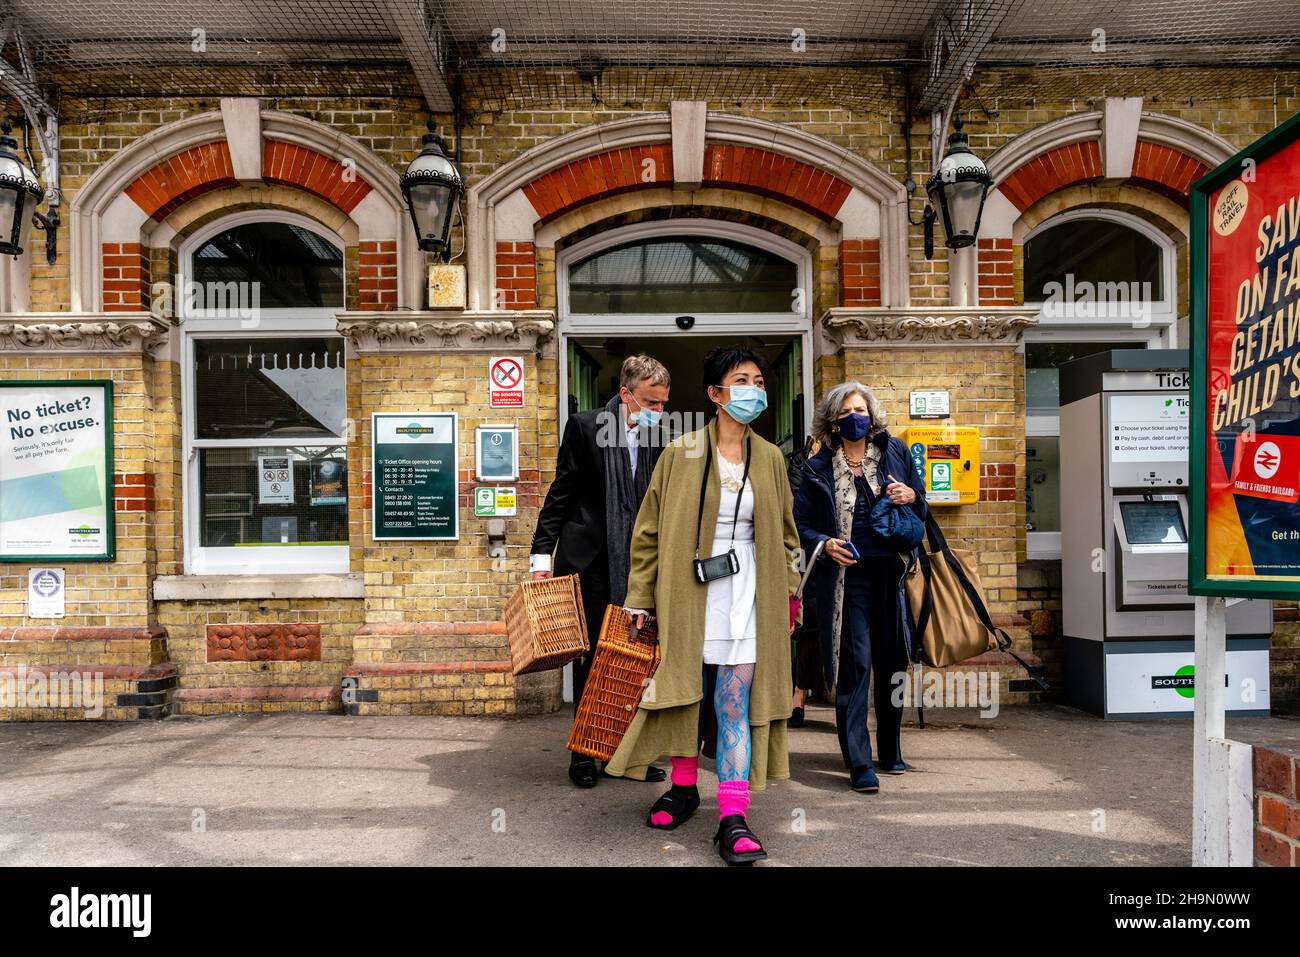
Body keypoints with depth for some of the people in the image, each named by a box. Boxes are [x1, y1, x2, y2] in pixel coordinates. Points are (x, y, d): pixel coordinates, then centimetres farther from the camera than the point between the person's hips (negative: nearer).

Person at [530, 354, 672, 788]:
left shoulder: (658, 436, 7)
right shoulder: (584, 426, -4)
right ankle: (583, 753, 18)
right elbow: (560, 495, -3)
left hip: (637, 564, 4)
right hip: (590, 561, -3)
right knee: (592, 656, 5)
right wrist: (542, 554, -8)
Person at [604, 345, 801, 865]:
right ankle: (684, 788, 31)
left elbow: (785, 534, 15)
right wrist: (641, 598, -1)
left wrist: (788, 593, 10)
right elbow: (649, 529, 1)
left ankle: (732, 817, 1)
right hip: (686, 589, -1)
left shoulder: (770, 458, 7)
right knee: (686, 691, 10)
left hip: (745, 593, 1)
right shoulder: (680, 453, -2)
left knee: (735, 702, -2)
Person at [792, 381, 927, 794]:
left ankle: (890, 751, 28)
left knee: (892, 663, 11)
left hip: (892, 572, 3)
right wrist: (824, 543, -14)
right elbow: (801, 523, 5)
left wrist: (911, 496, -5)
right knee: (856, 664, -5)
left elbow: (922, 507, 17)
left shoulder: (895, 451, 9)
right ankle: (859, 763, 2)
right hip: (848, 576, -3)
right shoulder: (818, 469, 2)